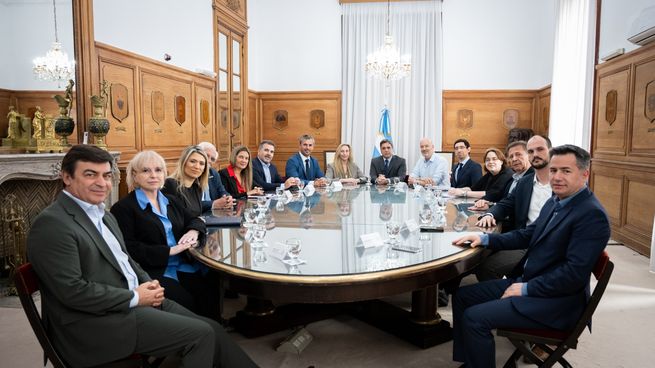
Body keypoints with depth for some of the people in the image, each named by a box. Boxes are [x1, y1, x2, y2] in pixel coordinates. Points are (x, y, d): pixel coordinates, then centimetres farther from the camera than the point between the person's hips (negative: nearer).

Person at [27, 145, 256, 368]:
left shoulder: (103, 215, 14)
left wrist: (148, 283, 1)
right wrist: (135, 297, -16)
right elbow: (73, 291, -21)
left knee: (211, 329, 0)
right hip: (98, 324, -8)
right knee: (201, 334, -13)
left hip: (133, 303, 8)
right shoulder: (52, 224, -15)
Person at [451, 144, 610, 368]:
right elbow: (527, 235, 18)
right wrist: (485, 239, 5)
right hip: (525, 281, 9)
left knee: (474, 317, -19)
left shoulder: (592, 214, -18)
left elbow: (575, 272, -24)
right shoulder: (555, 202, 9)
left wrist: (526, 289, -18)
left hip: (555, 300, -9)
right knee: (462, 297, 7)